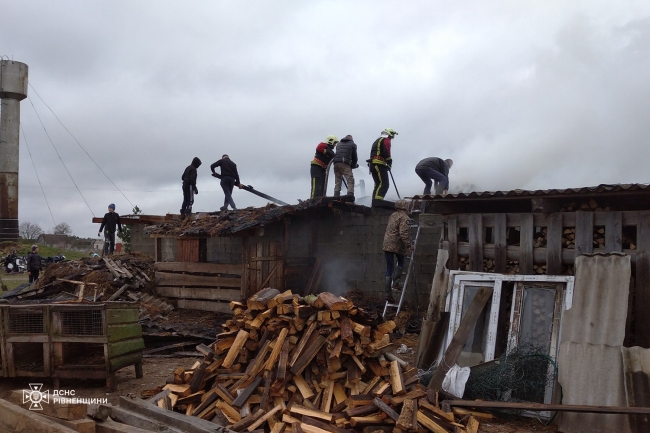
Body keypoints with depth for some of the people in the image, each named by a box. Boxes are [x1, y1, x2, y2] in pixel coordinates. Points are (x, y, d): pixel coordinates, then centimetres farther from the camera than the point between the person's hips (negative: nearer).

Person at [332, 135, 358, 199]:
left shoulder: (339, 144, 27)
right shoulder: (352, 144, 15)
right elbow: (354, 156, 13)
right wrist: (354, 165, 29)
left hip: (336, 163, 5)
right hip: (345, 164, -5)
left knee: (337, 181, 11)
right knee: (350, 180, -6)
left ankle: (336, 195, 4)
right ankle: (350, 195, -21)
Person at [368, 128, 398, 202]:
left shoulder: (377, 141, 30)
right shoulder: (386, 140, 1)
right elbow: (386, 152, -13)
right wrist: (389, 162, -4)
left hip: (372, 164, 10)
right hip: (379, 164, -10)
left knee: (378, 184, 13)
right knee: (384, 184, -16)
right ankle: (377, 200, -30)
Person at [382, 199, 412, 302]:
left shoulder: (393, 216, 17)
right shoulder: (404, 218, -8)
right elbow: (403, 233, -20)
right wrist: (408, 245, -20)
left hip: (387, 244, 6)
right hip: (397, 245, -6)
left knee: (389, 268, 7)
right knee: (401, 262, 20)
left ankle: (388, 293, 4)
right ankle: (395, 283, 6)